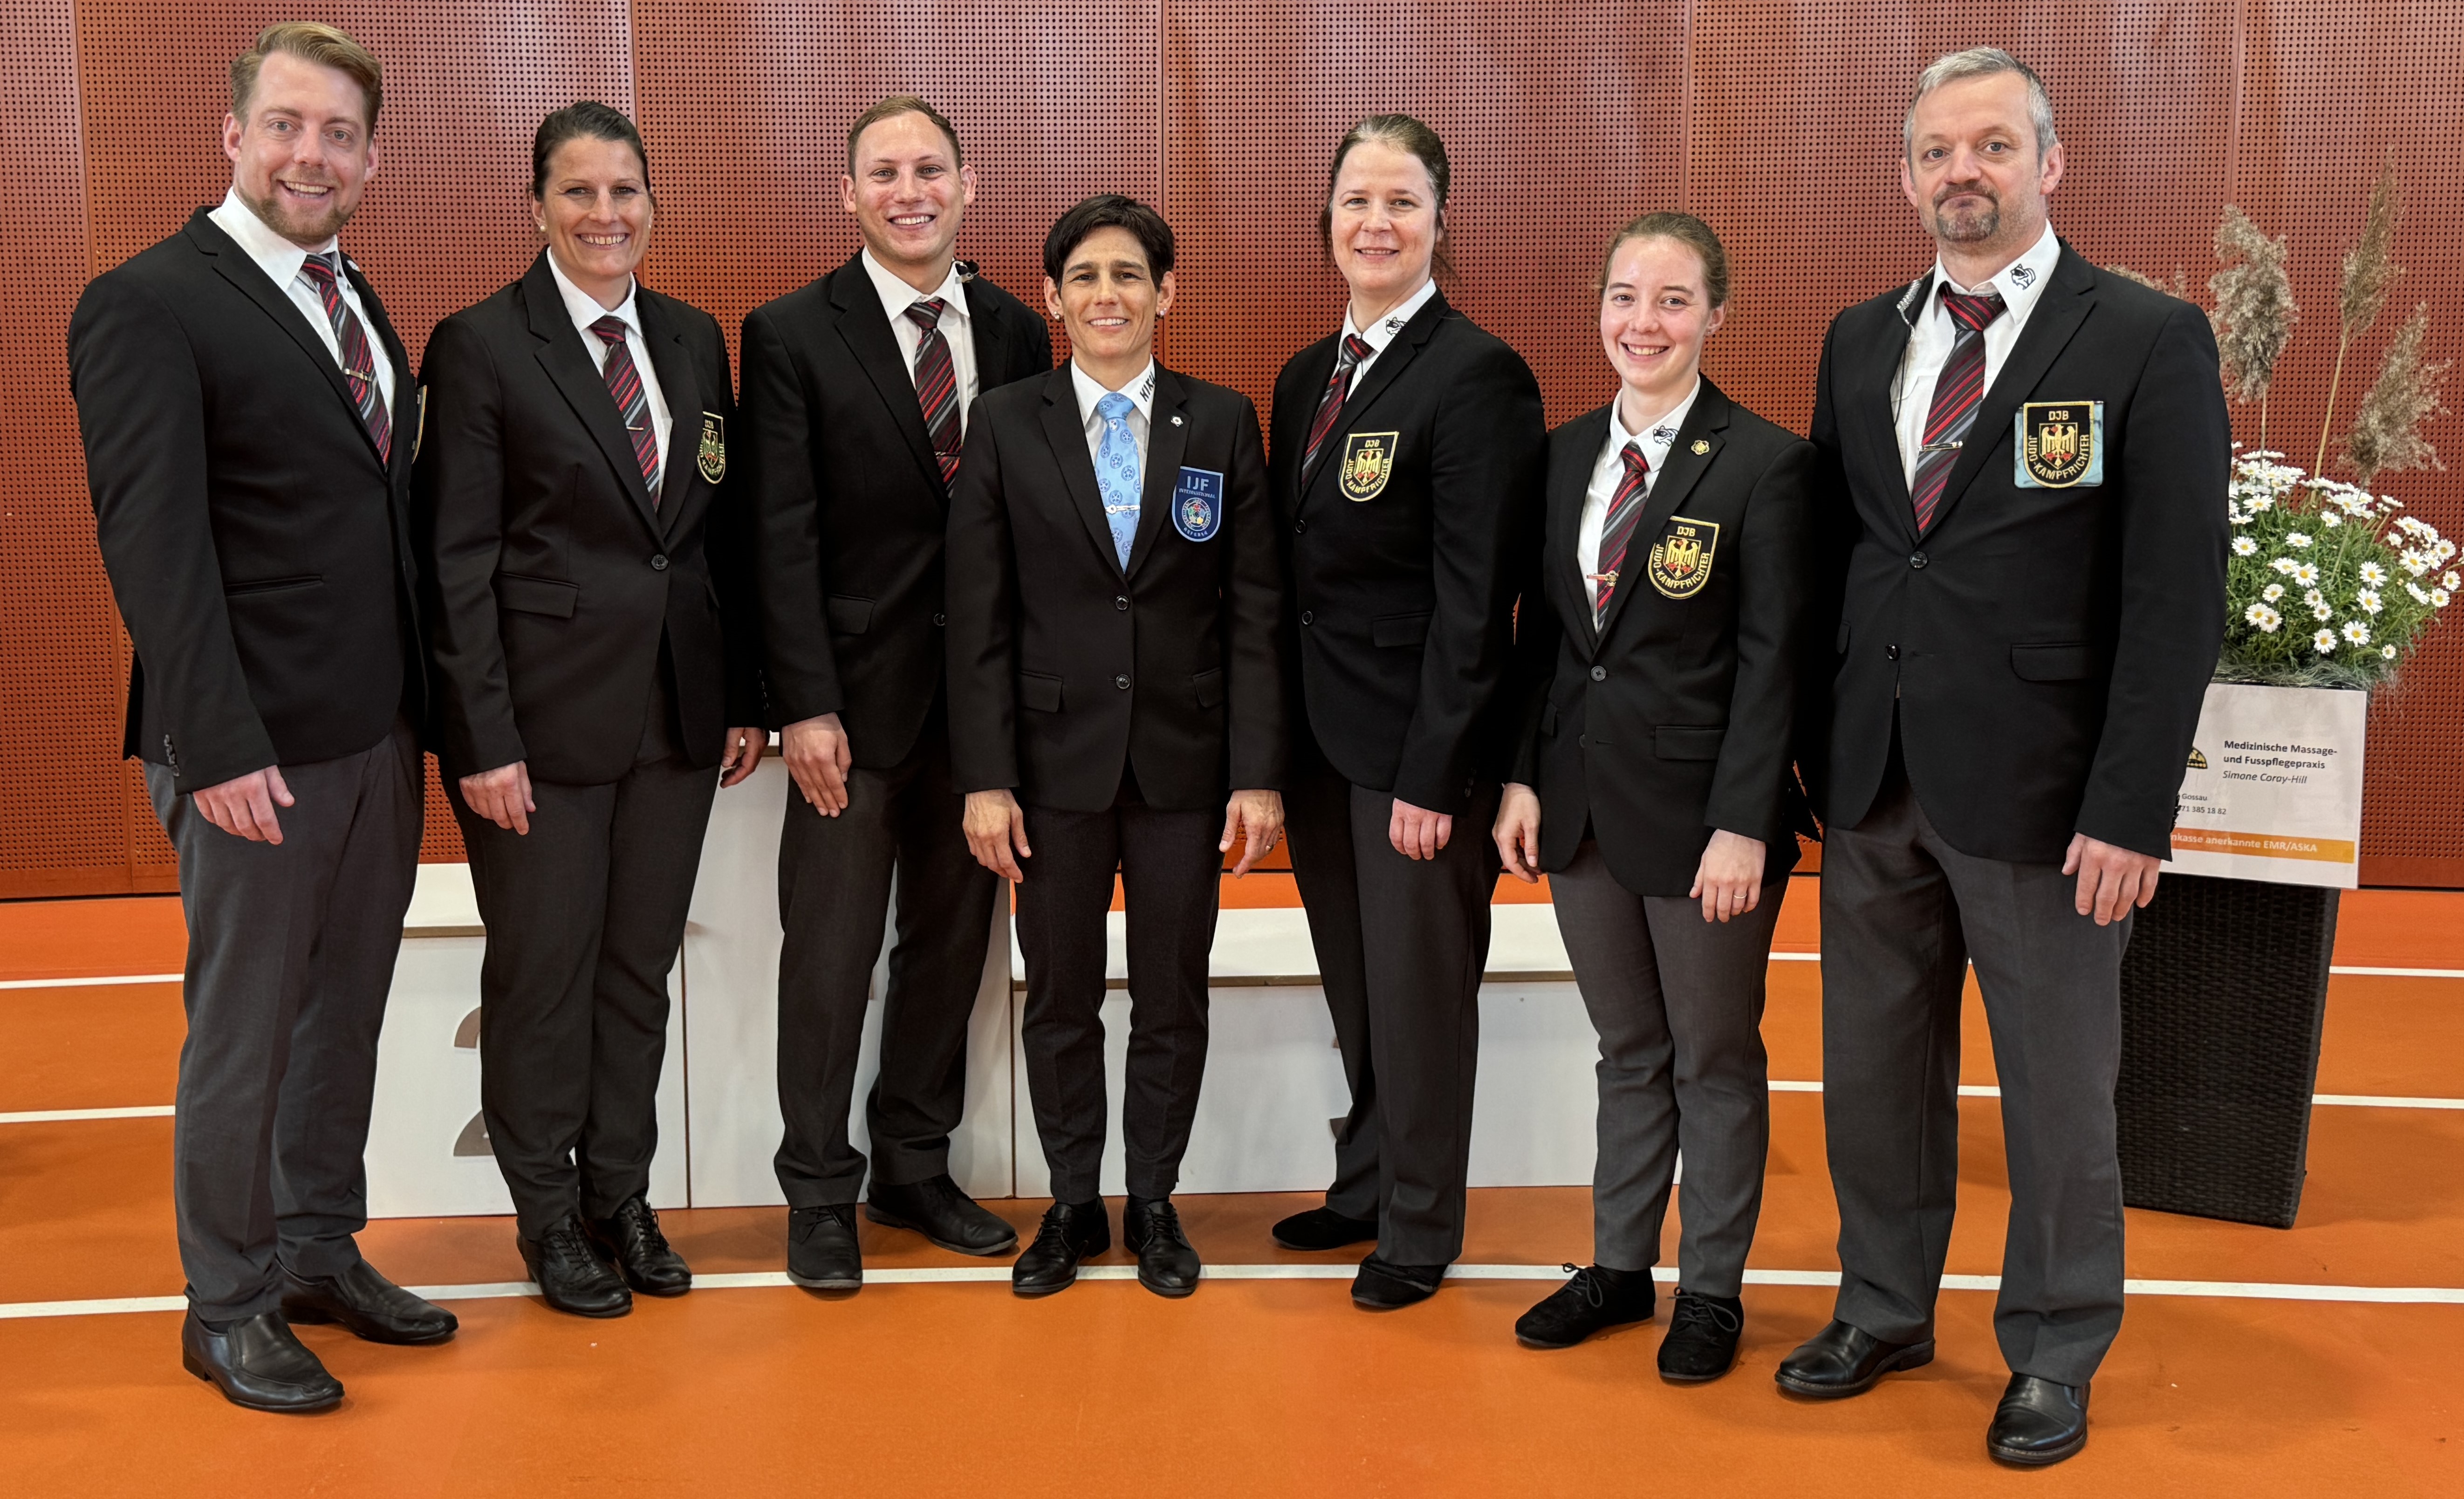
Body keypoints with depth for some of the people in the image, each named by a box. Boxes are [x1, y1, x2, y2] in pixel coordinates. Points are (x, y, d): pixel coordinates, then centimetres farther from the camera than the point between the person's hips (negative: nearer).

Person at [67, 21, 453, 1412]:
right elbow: (153, 542, -16)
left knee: (347, 1011, 17)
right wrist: (220, 747, -20)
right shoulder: (149, 303, -10)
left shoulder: (358, 303, 13)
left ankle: (321, 1253, 33)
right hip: (262, 750, -7)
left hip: (381, 732, 7)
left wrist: (424, 698, 7)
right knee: (244, 1034, 5)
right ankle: (228, 1307, 22)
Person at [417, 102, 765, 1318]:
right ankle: (550, 1216, 24)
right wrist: (485, 739, -14)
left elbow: (726, 530, 11)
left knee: (640, 967, 13)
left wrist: (747, 697, 8)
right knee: (542, 973, 7)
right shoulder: (481, 345, -6)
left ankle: (622, 1196, 28)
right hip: (545, 713, -4)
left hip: (678, 708, 5)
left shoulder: (695, 341, 9)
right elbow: (457, 559, -9)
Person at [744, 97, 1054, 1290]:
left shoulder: (1015, 332, 7)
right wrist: (805, 705, -13)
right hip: (859, 688, -4)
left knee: (952, 937, 12)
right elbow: (784, 537, -8)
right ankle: (819, 1193, 18)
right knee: (831, 949, 3)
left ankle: (915, 1169, 27)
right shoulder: (792, 334, -3)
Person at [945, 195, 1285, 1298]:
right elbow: (979, 618, -1)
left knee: (1173, 998, 10)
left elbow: (1255, 613, 0)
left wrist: (1259, 773, -6)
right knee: (1059, 999, 10)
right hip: (1056, 754, 0)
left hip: (1184, 755, 0)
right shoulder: (1005, 425, 1)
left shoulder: (1223, 424, 1)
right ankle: (1072, 1205, 27)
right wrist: (985, 778, -7)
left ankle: (1153, 1203, 27)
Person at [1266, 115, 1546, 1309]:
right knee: (1354, 983, 17)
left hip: (1416, 740, -7)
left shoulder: (1477, 376, -13)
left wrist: (1432, 772, -18)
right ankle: (1366, 1185, 35)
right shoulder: (1305, 378, 11)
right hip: (1320, 731, 7)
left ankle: (1420, 1229, 23)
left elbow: (1475, 597, -17)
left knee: (1420, 988, 6)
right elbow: (1292, 570, 13)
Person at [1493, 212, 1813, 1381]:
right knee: (1626, 1052, 17)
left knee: (1716, 1058, 10)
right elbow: (1540, 632, 11)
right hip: (1583, 801, 5)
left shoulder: (1764, 463, -10)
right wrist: (1522, 776, 4)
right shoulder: (1565, 455, 7)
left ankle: (1711, 1292, 24)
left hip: (1700, 806, -5)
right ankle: (1619, 1266, 30)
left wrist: (1744, 824, -16)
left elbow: (1771, 656, -12)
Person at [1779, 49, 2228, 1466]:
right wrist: (1822, 743, 5)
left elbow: (2178, 596, -10)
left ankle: (2055, 1356, 27)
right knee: (1875, 1069, 14)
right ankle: (1885, 1310, 33)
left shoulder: (2150, 340, -6)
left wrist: (2131, 812, -15)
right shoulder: (1862, 339, 10)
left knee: (2058, 1089, 8)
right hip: (1874, 780, 5)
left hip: (2041, 792, -4)